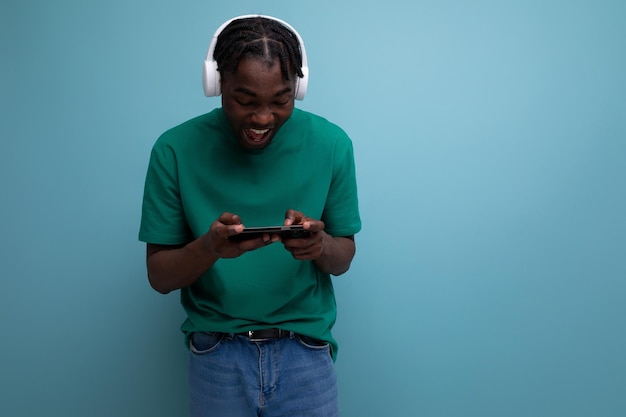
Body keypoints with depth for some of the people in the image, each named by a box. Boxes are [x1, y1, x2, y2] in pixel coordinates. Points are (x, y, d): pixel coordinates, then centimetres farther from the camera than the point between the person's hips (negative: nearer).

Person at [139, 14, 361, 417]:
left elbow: (343, 258, 1)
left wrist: (321, 245, -23)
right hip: (217, 357, 0)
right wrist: (209, 246, -27)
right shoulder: (176, 150, -10)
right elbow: (159, 276, -6)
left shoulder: (331, 144, -9)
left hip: (304, 351, 1)